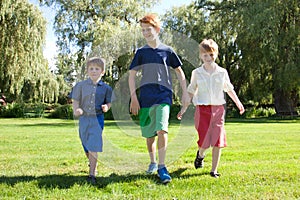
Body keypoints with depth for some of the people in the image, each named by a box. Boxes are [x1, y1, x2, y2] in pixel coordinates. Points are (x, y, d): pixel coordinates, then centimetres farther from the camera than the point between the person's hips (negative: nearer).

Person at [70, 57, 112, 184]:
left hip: (97, 119, -2)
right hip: (84, 119, 2)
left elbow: (109, 102, 11)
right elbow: (75, 101, 4)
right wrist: (76, 110, -17)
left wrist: (106, 107, -12)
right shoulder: (81, 85, 2)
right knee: (86, 147, 13)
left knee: (93, 147, -12)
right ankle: (92, 164, 42)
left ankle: (92, 174, -7)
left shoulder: (105, 88, 2)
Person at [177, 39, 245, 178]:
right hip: (202, 109, -1)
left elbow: (229, 89, 19)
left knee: (218, 141, -3)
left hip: (218, 109, 2)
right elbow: (191, 92, 10)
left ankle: (214, 170, 10)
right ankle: (200, 155, 30)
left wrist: (238, 103, 16)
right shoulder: (196, 73, 4)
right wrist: (184, 108, 6)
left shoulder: (222, 72, 7)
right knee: (204, 140, -7)